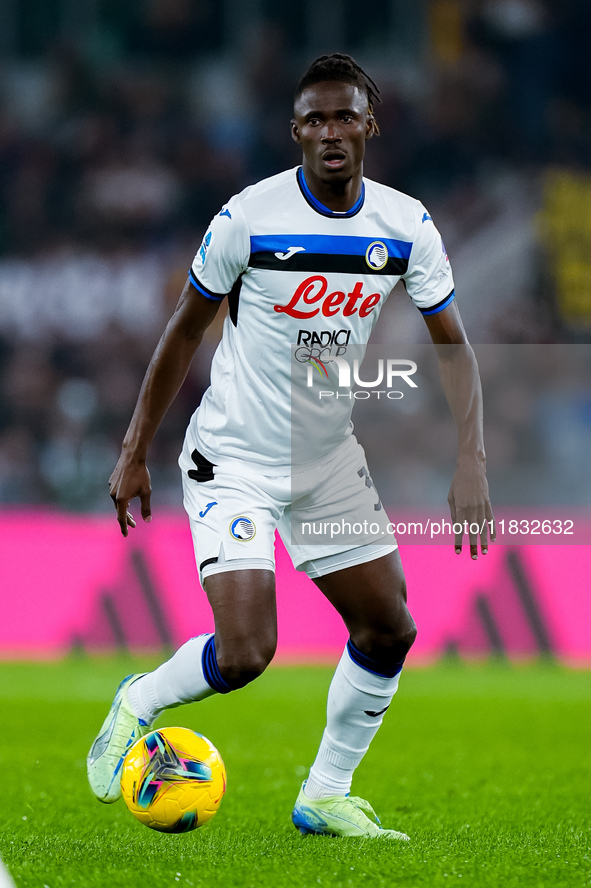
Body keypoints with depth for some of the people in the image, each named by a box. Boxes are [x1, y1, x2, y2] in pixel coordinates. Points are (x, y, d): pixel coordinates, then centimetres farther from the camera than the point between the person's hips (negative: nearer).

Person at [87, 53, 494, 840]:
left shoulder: (405, 226, -6)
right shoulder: (249, 218, -17)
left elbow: (452, 344, 0)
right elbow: (185, 331, -4)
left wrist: (471, 464, -13)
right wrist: (134, 454, 0)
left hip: (330, 458, 5)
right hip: (234, 459, -5)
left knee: (390, 630, 3)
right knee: (244, 654, -17)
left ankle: (325, 797, 20)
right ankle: (137, 705, 13)